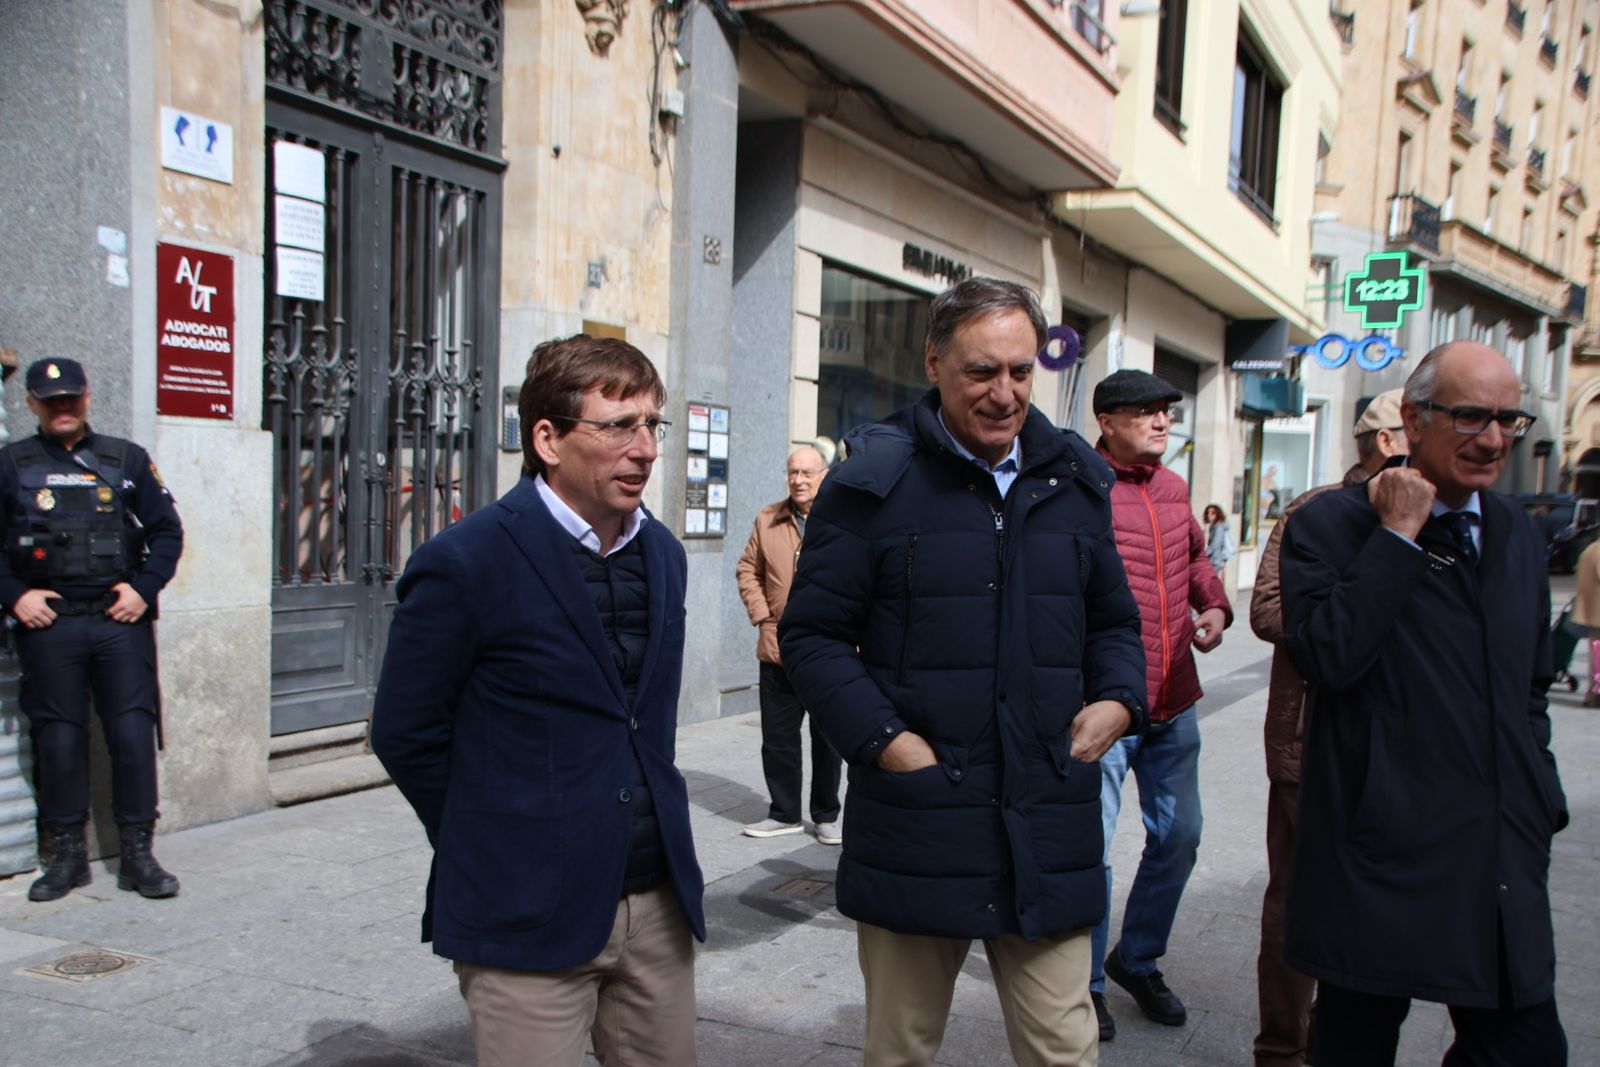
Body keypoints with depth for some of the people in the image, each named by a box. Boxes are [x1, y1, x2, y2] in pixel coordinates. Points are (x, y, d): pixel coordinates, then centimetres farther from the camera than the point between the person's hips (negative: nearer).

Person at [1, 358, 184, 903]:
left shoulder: (127, 460, 9)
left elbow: (166, 530, 10)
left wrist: (144, 587, -2)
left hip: (120, 619, 0)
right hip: (48, 622, 0)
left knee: (133, 732, -3)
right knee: (58, 740, 5)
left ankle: (138, 854, 6)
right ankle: (66, 855, 17)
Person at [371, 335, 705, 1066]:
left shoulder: (663, 554, 7)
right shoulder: (466, 563, -13)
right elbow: (405, 736, -6)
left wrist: (653, 814, 13)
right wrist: (490, 848, 1)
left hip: (659, 904, 6)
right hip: (528, 920, -6)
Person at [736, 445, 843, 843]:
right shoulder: (768, 520, 6)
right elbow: (748, 570, 13)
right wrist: (761, 615, 1)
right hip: (778, 649, 3)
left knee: (828, 739, 10)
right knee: (777, 738, 10)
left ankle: (826, 816, 25)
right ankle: (784, 814, 25)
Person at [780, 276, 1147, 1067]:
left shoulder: (1076, 482, 10)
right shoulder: (875, 481, -4)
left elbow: (1113, 620, 20)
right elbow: (812, 633, -4)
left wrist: (1118, 701, 0)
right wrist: (883, 740, -15)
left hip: (1050, 833, 3)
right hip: (915, 824, -3)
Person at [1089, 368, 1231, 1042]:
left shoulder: (1172, 488, 11)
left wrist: (1215, 607, 7)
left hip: (1174, 701, 8)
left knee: (1178, 836, 16)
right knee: (1093, 846, -1)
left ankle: (1137, 959, 37)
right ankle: (1086, 982, 20)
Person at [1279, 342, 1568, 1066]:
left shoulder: (1518, 536, 13)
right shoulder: (1331, 523, -7)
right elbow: (1326, 654, -23)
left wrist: (1542, 801, 16)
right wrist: (1398, 535, -18)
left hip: (1503, 867, 6)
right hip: (1380, 863, -6)